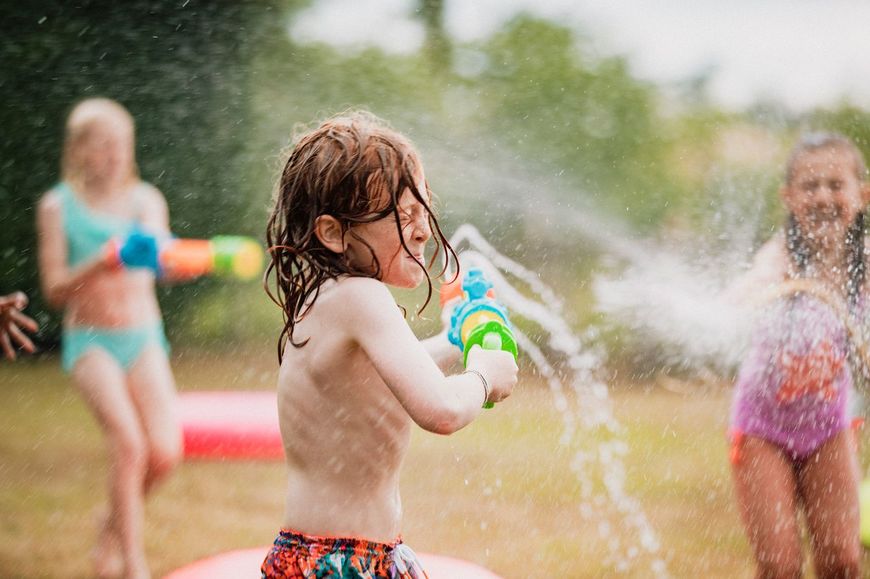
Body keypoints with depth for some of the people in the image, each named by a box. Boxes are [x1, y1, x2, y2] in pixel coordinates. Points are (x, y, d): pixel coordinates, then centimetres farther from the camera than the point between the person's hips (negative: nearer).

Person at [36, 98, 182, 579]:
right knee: (128, 443, -21)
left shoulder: (146, 200, 7)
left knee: (165, 451, -12)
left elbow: (159, 258, -11)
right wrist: (101, 263, -20)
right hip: (90, 340, -3)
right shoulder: (58, 206, -1)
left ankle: (115, 523, 18)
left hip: (143, 339, 3)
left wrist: (149, 247, -35)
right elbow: (54, 289, -5)